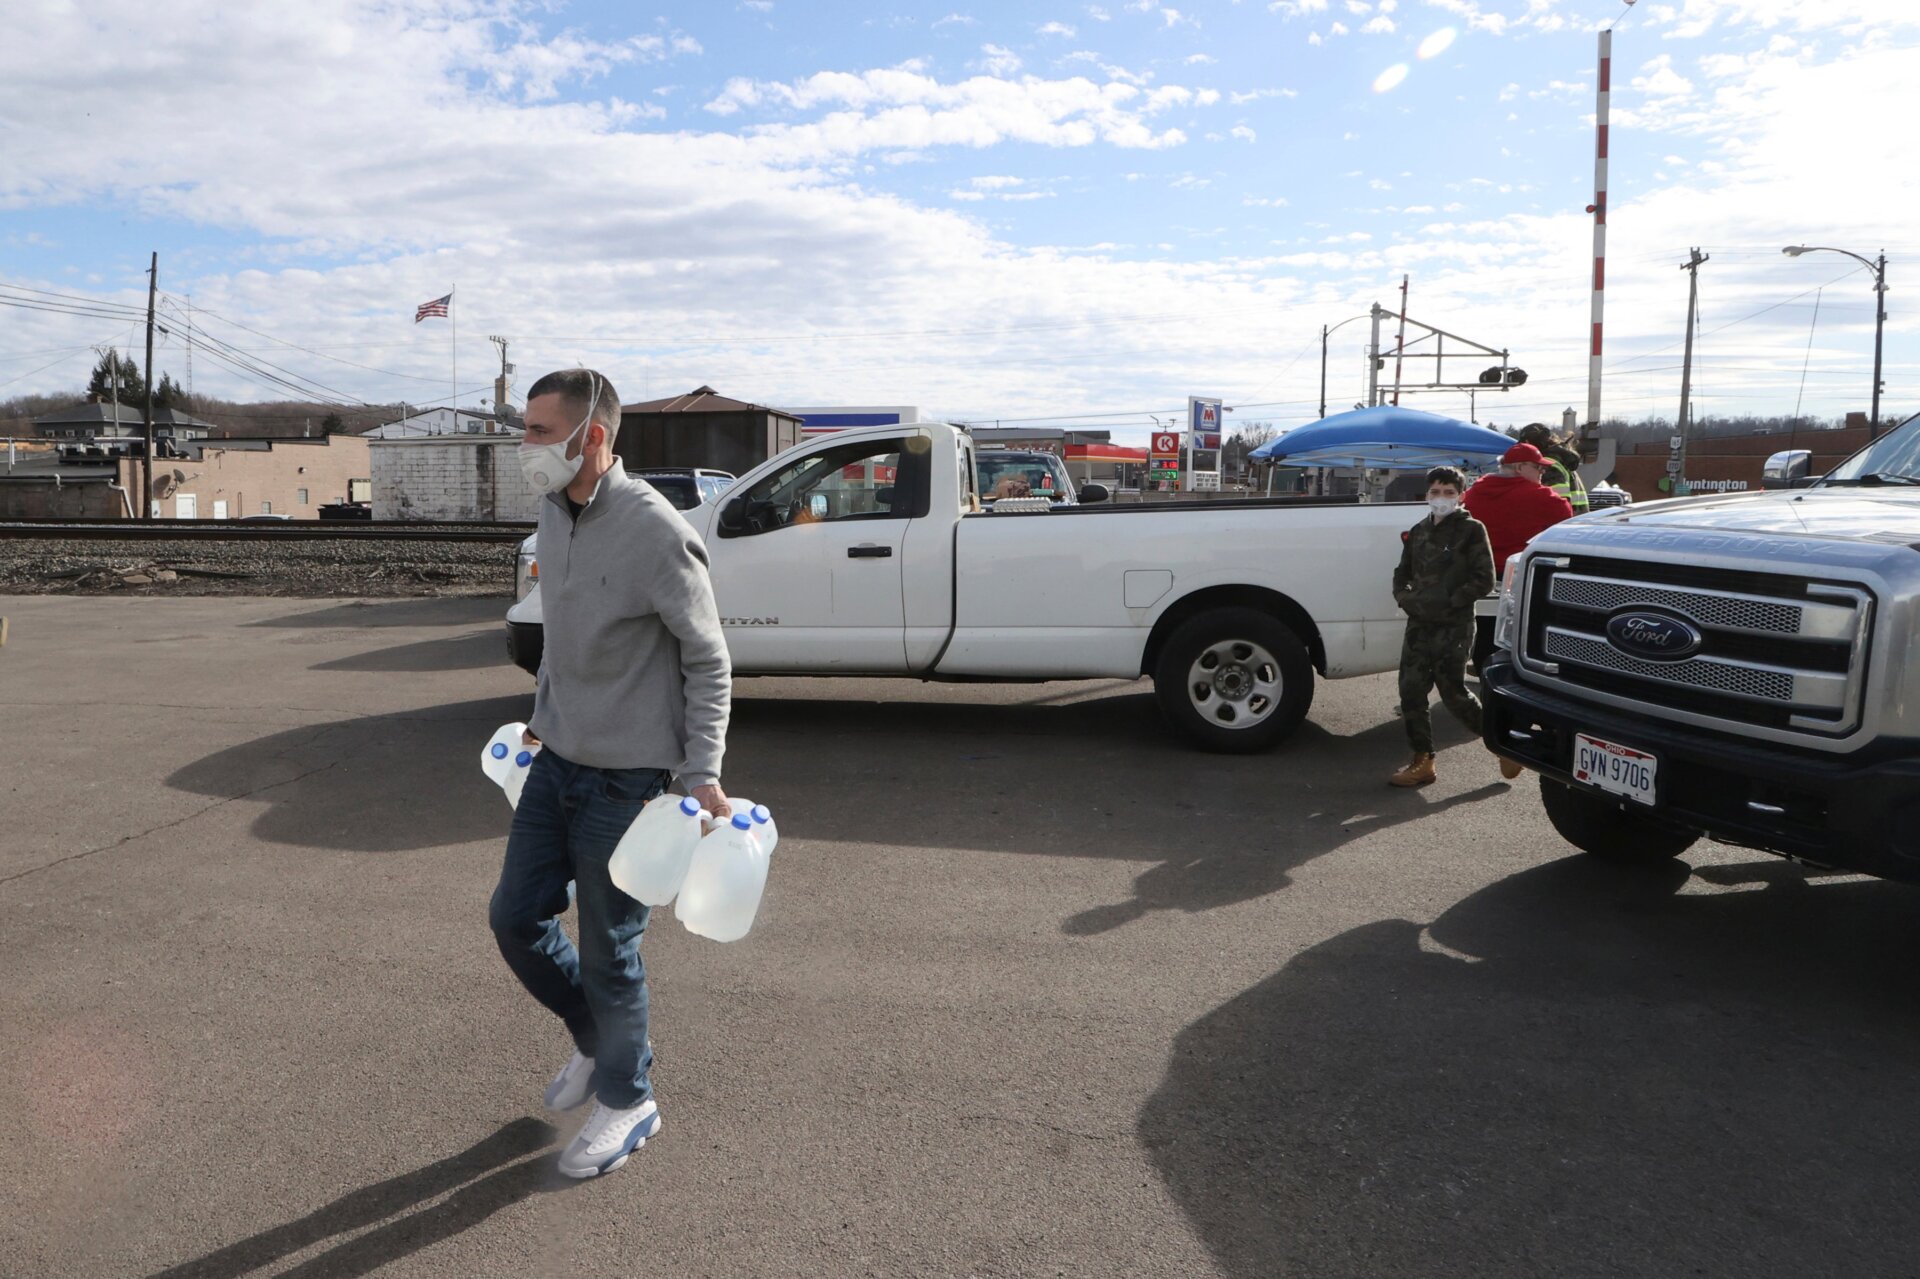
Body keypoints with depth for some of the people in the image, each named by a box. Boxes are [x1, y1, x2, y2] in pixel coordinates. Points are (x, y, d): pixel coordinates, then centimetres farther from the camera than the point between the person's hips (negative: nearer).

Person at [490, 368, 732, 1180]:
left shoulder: (654, 531, -20)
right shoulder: (554, 513, 4)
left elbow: (708, 660, -15)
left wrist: (703, 773, -19)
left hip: (627, 777, -8)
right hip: (557, 762, 8)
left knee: (607, 950, 4)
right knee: (515, 918, 14)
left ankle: (627, 1100, 28)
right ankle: (597, 1040, 39)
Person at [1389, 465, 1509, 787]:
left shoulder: (1471, 530, -4)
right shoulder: (1418, 532, 13)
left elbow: (1484, 580, -9)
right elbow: (1402, 574, 20)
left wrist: (1448, 601, -15)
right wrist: (1405, 598, 0)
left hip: (1454, 627, -6)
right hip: (1419, 625, 6)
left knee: (1453, 693, -5)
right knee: (1411, 690, 2)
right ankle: (1422, 762, 12)